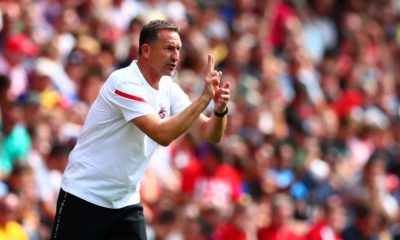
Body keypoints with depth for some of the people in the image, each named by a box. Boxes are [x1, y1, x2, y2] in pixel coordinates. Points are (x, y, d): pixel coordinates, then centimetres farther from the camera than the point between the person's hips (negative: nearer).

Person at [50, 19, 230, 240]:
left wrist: (220, 110, -22)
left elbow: (209, 134, -1)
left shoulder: (169, 89, 3)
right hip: (85, 197, -6)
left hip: (127, 202, 7)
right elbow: (162, 135, -30)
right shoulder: (124, 82, -20)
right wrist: (204, 97, -30)